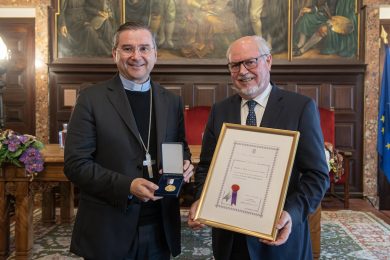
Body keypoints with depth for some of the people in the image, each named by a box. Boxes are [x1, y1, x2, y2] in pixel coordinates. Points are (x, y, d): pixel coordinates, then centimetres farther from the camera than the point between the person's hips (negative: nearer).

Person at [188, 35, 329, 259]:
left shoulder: (301, 107, -8)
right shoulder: (219, 111, 4)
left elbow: (317, 174, -9)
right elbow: (206, 166, 8)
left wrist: (292, 213, -23)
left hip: (279, 235, -3)